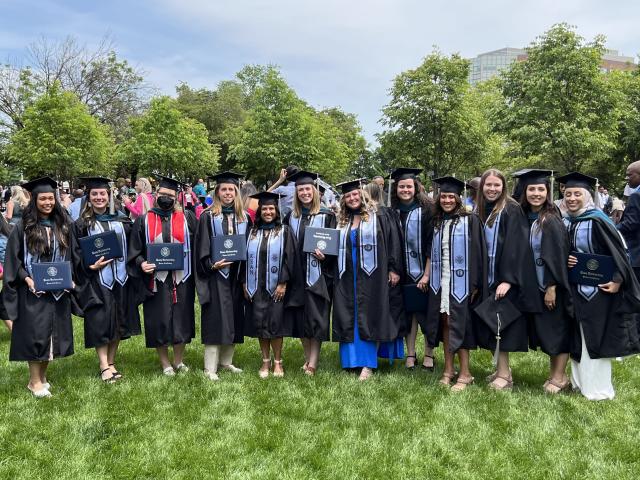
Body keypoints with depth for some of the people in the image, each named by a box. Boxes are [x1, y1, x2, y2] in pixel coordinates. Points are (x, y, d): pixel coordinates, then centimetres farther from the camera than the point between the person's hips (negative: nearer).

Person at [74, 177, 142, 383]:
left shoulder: (121, 221, 7)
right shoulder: (82, 225, -1)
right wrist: (90, 267, -18)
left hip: (121, 278, 3)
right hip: (97, 280, -3)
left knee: (118, 321, 9)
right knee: (101, 322, -3)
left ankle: (111, 362, 22)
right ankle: (104, 366, 5)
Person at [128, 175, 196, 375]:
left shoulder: (187, 218, 5)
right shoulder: (144, 221, 4)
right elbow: (135, 250, 5)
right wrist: (141, 264, -15)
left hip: (181, 278, 1)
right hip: (156, 278, 0)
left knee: (181, 319, 8)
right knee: (159, 321, 5)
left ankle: (178, 361, 25)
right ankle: (165, 363, 21)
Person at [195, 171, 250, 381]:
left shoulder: (244, 217, 10)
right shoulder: (208, 216, -2)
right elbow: (202, 248, -6)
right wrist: (212, 265, -20)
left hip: (236, 274, 5)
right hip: (215, 274, -5)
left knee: (233, 318, 9)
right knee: (215, 319, -6)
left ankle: (226, 361, 22)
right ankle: (210, 367, 0)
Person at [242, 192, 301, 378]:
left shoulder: (284, 231, -1)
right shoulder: (253, 232, 9)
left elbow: (289, 258, -6)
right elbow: (246, 258, 10)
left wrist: (283, 284, -13)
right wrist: (245, 283, 2)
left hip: (276, 287, -3)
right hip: (256, 287, 3)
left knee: (275, 324, -1)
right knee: (259, 324, 6)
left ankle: (277, 362, 13)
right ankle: (265, 361, 18)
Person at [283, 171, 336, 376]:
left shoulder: (326, 216, -1)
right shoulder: (291, 217, 10)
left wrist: (324, 255, -21)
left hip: (317, 274, -4)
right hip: (297, 274, 4)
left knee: (315, 318, -3)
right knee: (300, 318, 9)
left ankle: (312, 363, 3)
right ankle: (309, 359, 23)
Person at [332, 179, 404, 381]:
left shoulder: (378, 217, -1)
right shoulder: (342, 222, 13)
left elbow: (393, 241, -6)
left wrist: (393, 269, -11)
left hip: (370, 275, -5)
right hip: (347, 277, 5)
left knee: (368, 317, -2)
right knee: (349, 319, 6)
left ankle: (368, 364, 3)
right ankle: (353, 359, 15)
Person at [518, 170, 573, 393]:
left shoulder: (551, 220, -15)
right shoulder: (525, 218, 5)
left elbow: (558, 256, -18)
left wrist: (552, 287, -20)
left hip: (553, 285, -7)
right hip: (536, 285, 7)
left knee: (557, 329, 3)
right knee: (545, 330, 13)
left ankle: (560, 377, 14)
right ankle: (554, 374, 25)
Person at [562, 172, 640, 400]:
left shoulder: (596, 220, -16)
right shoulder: (569, 222, 7)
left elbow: (617, 250, -18)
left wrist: (617, 280, -22)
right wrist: (565, 260, -5)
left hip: (598, 287, -7)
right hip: (576, 288, 7)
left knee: (595, 337, -1)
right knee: (580, 337, 14)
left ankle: (598, 388, 10)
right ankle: (581, 381, 26)